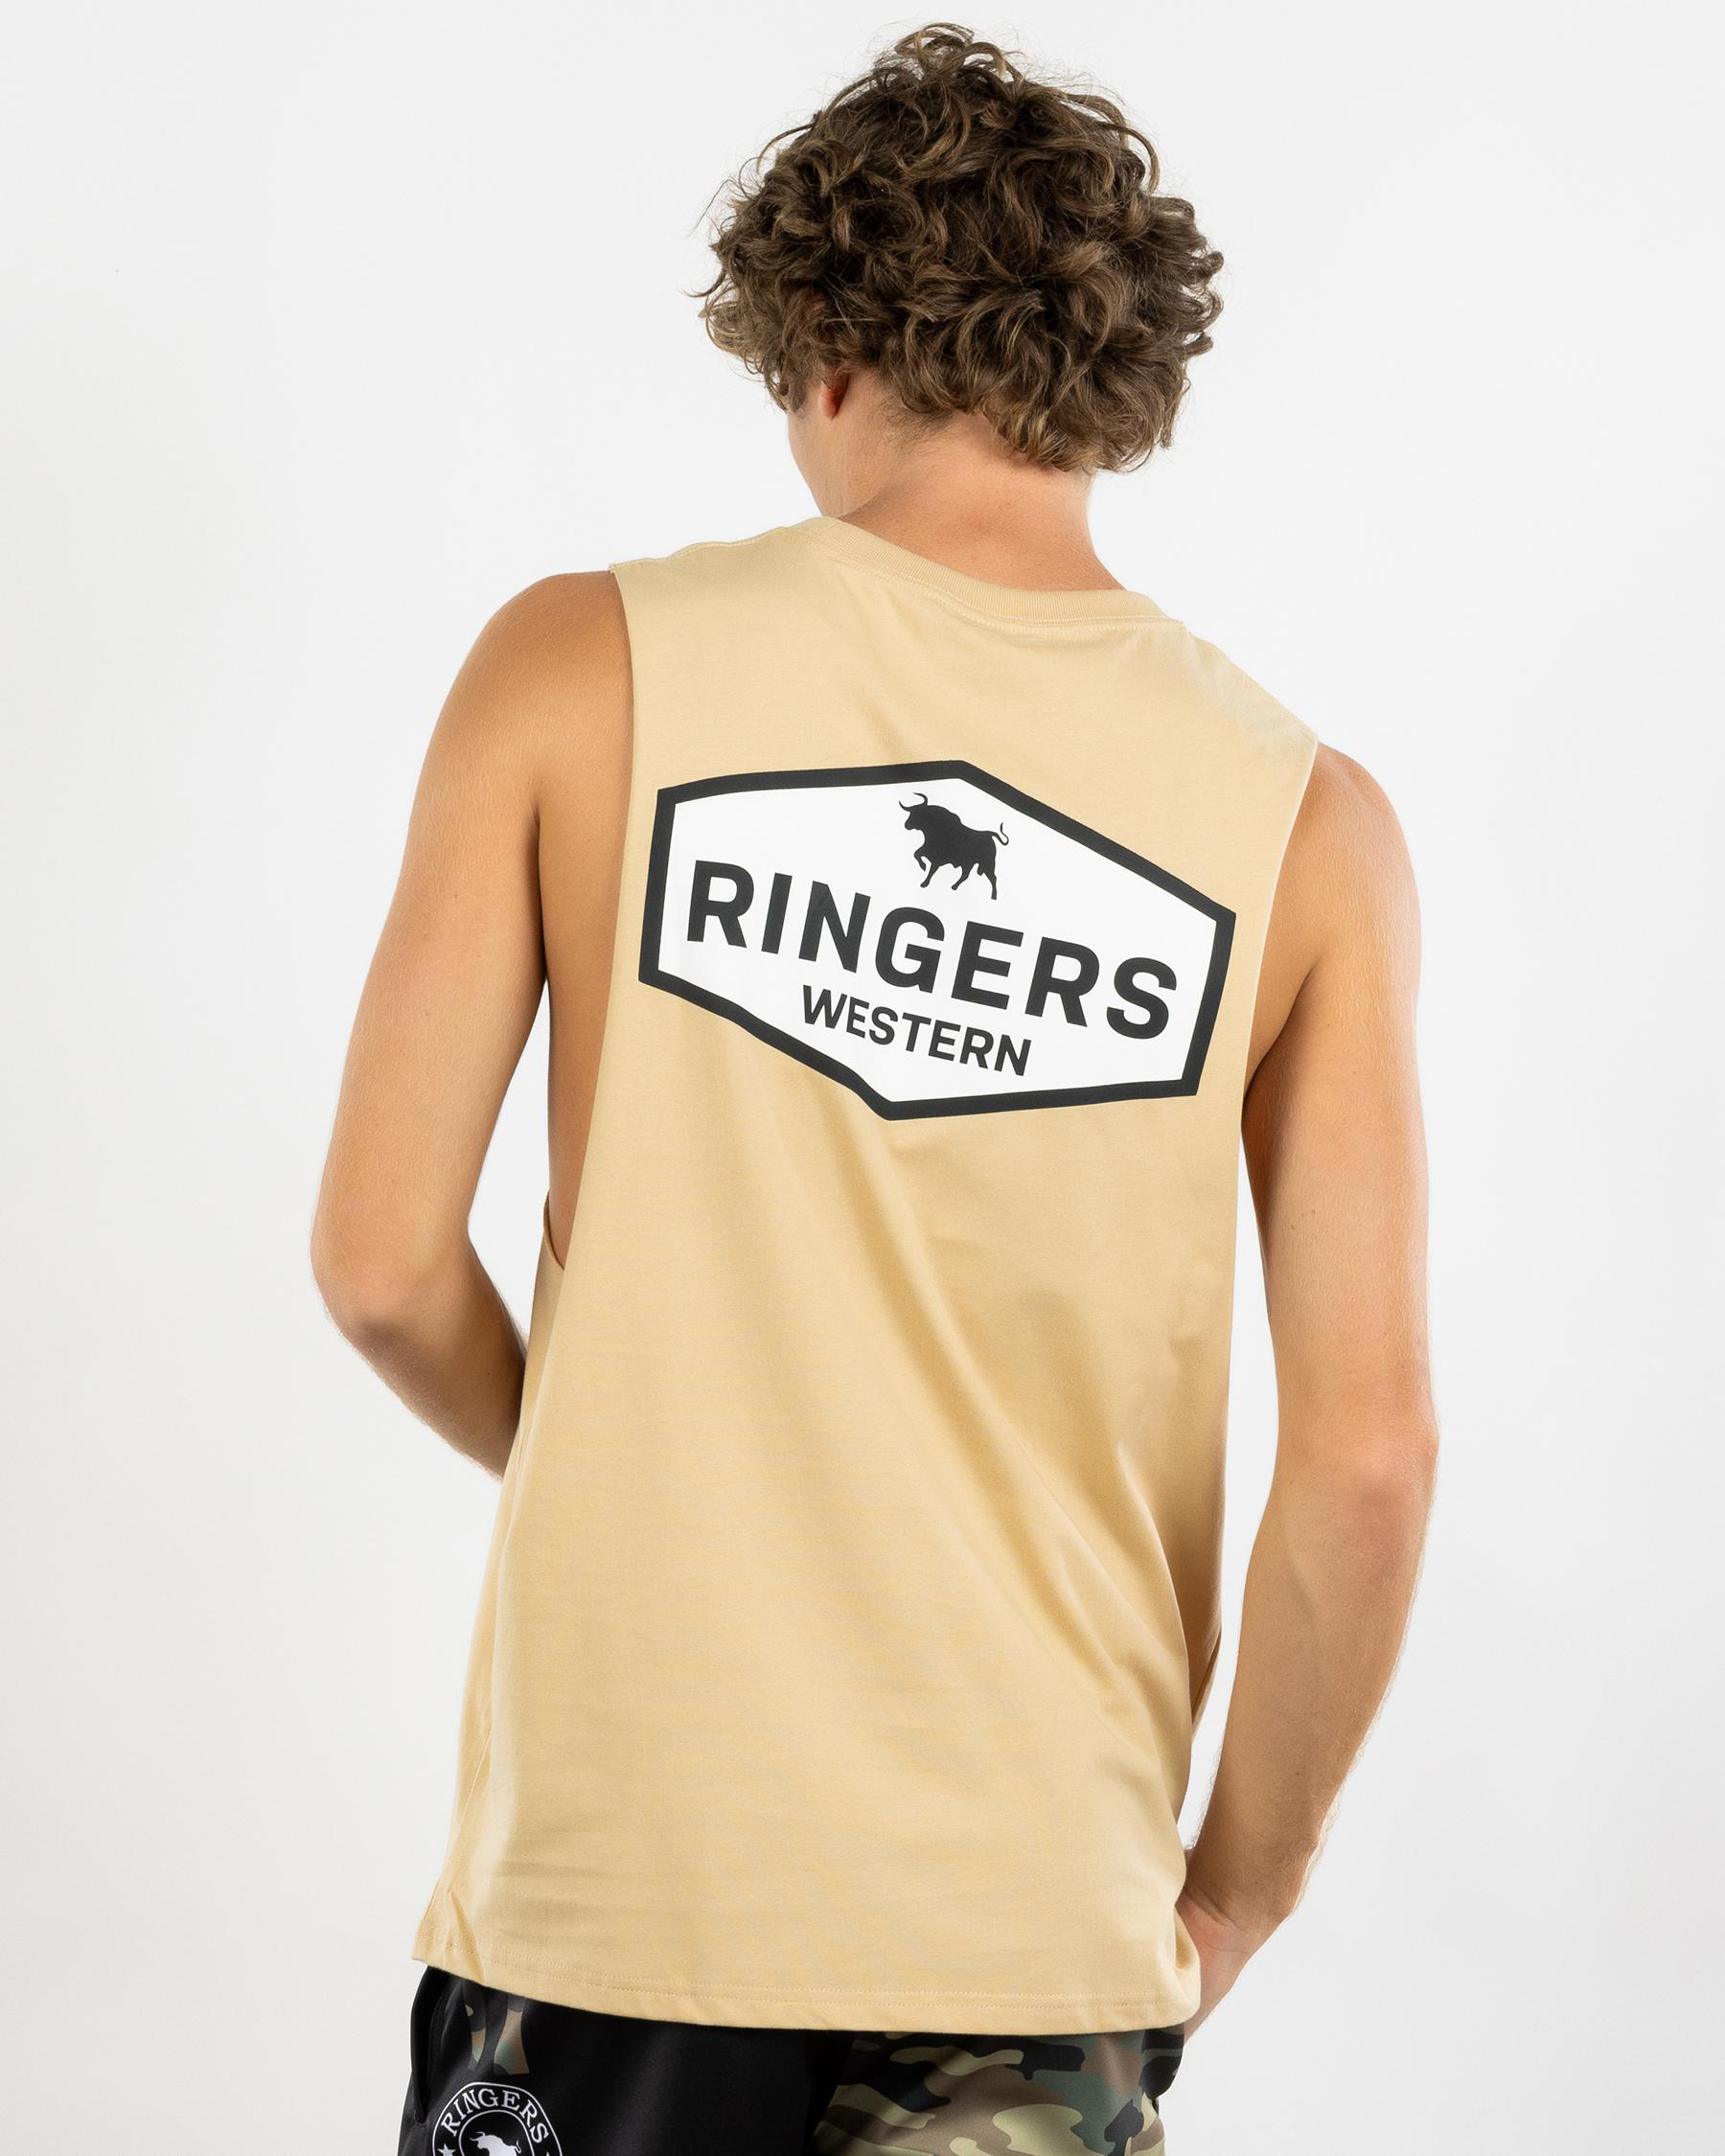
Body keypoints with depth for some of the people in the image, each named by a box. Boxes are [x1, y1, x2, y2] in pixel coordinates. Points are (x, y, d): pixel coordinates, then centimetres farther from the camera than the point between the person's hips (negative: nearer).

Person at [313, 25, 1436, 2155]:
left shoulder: (585, 667, -5)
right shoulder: (1305, 823, -3)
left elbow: (382, 1258, -6)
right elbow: (1368, 1451, -7)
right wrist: (1230, 1893, 8)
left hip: (619, 1878, 0)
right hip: (1041, 1916, 1)